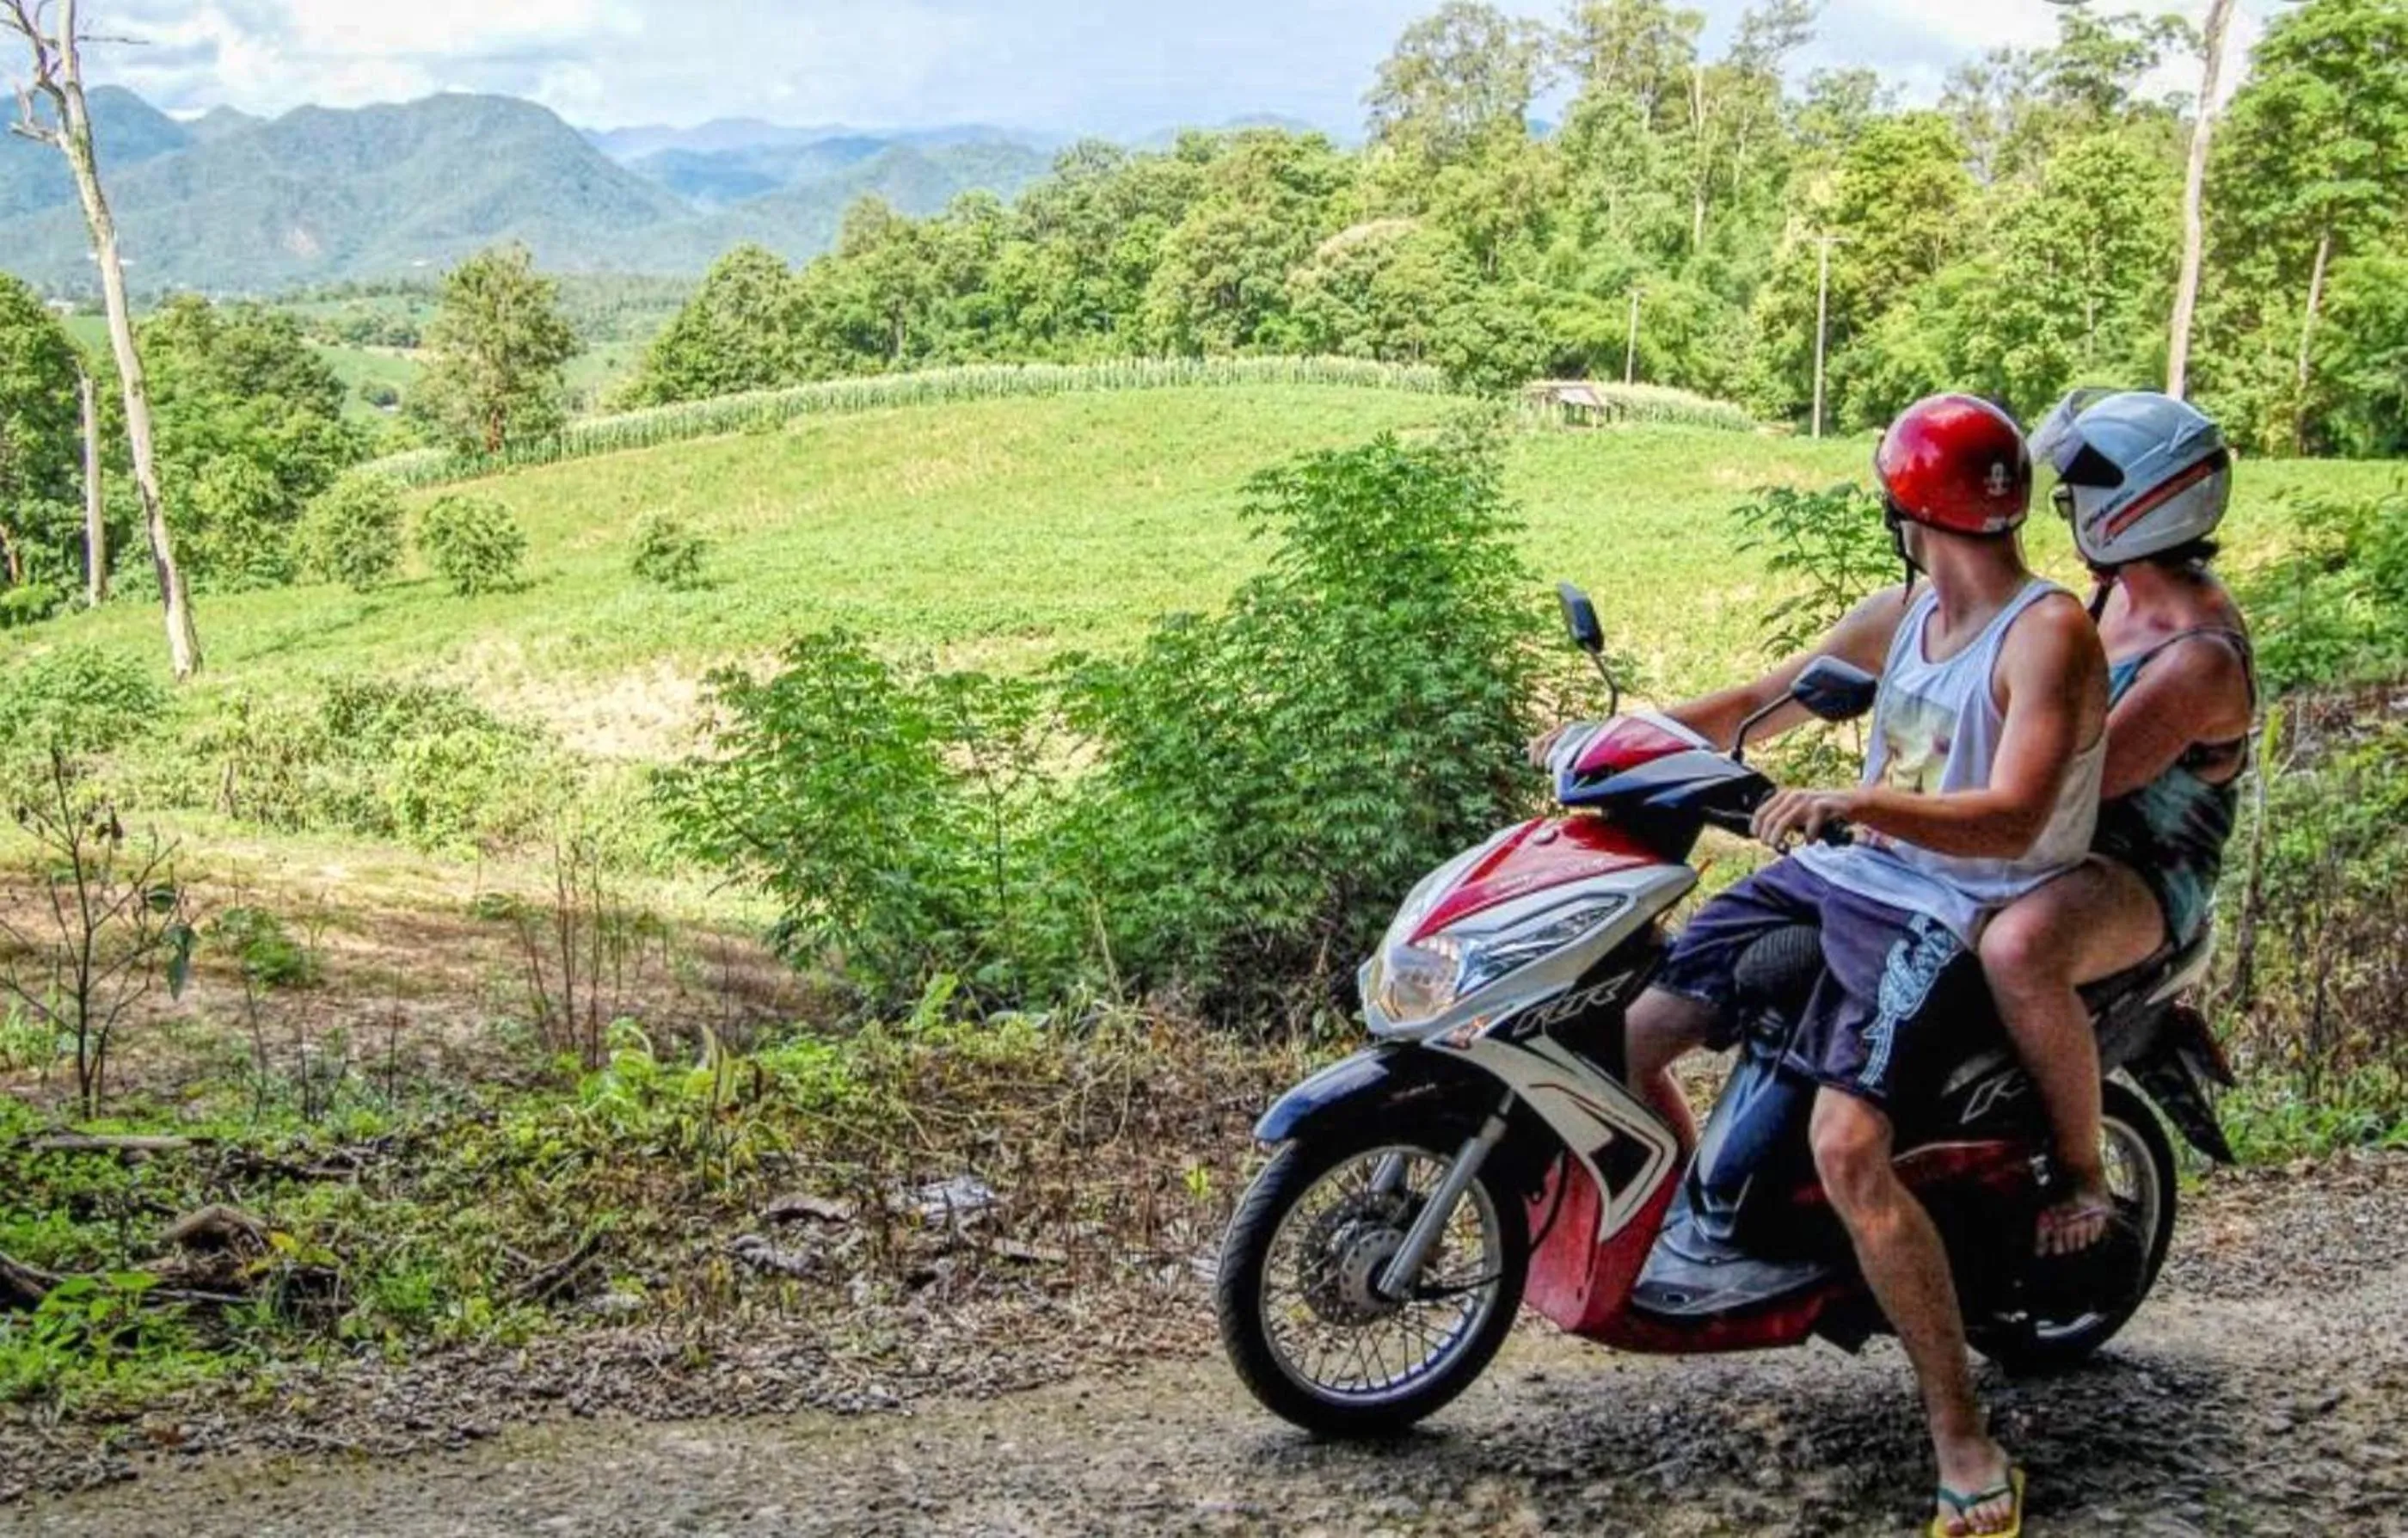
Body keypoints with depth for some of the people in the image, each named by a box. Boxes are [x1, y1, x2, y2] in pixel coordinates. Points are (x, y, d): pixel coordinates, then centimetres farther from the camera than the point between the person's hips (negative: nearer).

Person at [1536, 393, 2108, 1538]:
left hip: (1956, 915, -8)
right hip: (1848, 873, 8)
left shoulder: (2050, 634, -14)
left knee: (1846, 1150, -29)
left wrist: (1857, 802, -41)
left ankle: (1964, 1442, -17)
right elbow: (1768, 700, 22)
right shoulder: (1901, 614, 12)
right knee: (1624, 1032, 3)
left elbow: (2012, 819, -27)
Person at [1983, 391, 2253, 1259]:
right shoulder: (2124, 593, 5)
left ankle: (2083, 1178, -22)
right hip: (2070, 841, 10)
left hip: (2145, 875, -10)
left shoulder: (2199, 658, -24)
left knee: (2018, 948, -41)